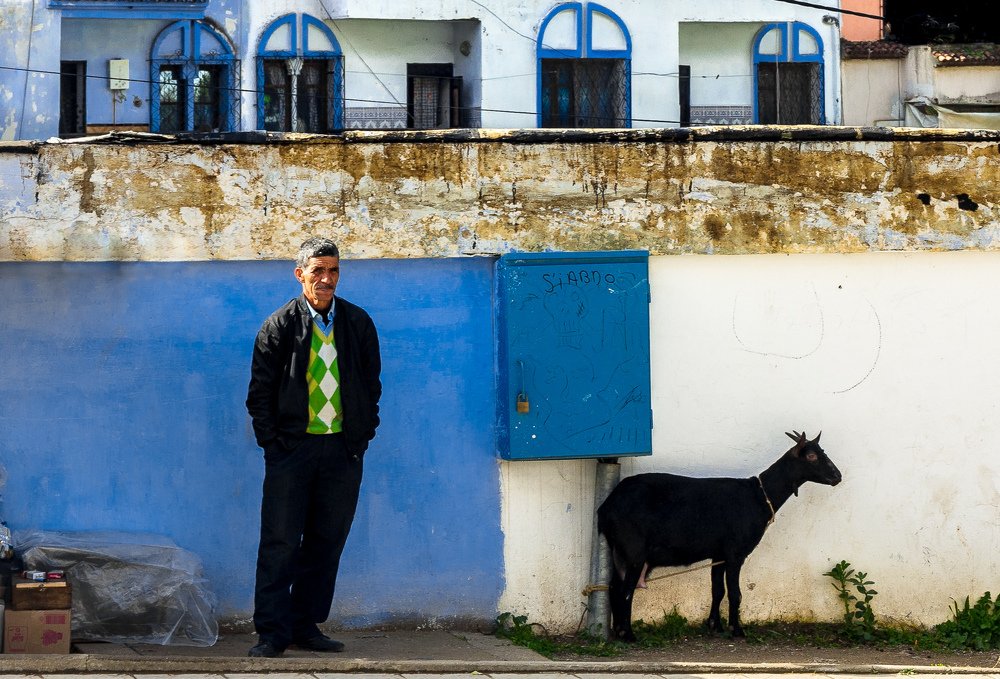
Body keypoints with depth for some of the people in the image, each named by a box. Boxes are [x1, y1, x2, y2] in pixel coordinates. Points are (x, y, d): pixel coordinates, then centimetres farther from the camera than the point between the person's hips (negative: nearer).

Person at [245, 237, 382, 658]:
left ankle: (307, 627, 14)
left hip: (343, 449, 3)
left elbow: (371, 384, 13)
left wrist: (363, 435, 4)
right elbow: (260, 391, 2)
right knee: (280, 543, -5)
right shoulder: (280, 326, 1)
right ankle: (273, 633, -2)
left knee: (326, 543, 6)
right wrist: (271, 442, -4)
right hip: (292, 446, -3)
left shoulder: (358, 324, 8)